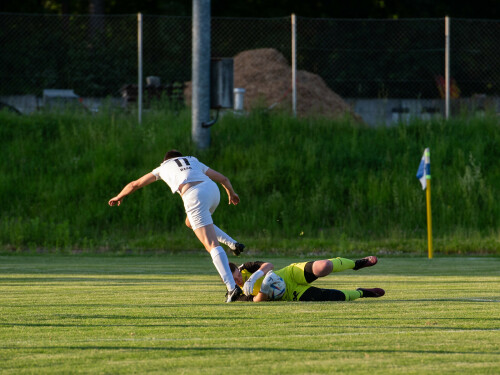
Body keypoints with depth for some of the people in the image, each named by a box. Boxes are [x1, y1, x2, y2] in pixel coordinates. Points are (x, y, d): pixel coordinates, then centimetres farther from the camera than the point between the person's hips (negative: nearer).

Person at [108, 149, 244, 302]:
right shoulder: (194, 162, 35)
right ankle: (232, 243, 20)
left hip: (195, 197, -4)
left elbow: (135, 184, 37)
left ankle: (232, 287, -20)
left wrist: (119, 197, 55)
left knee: (212, 246, -8)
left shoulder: (163, 168, 29)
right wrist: (231, 193, 52)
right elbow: (223, 178, 32)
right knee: (190, 223, 33)